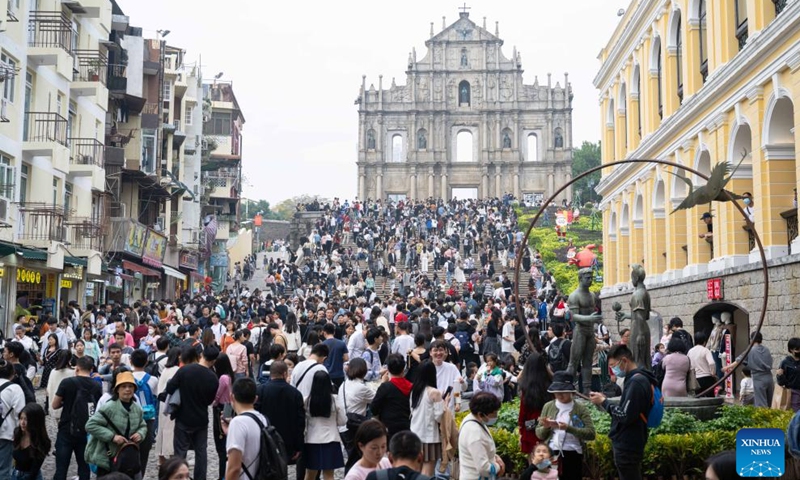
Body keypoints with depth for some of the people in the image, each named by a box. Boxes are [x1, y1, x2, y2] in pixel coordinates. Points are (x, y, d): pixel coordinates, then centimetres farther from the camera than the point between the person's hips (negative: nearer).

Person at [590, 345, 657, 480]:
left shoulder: (636, 382, -20)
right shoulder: (637, 378, 12)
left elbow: (625, 416, -24)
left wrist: (603, 402, -13)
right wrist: (605, 401, 4)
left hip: (627, 446, -10)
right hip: (628, 443, 10)